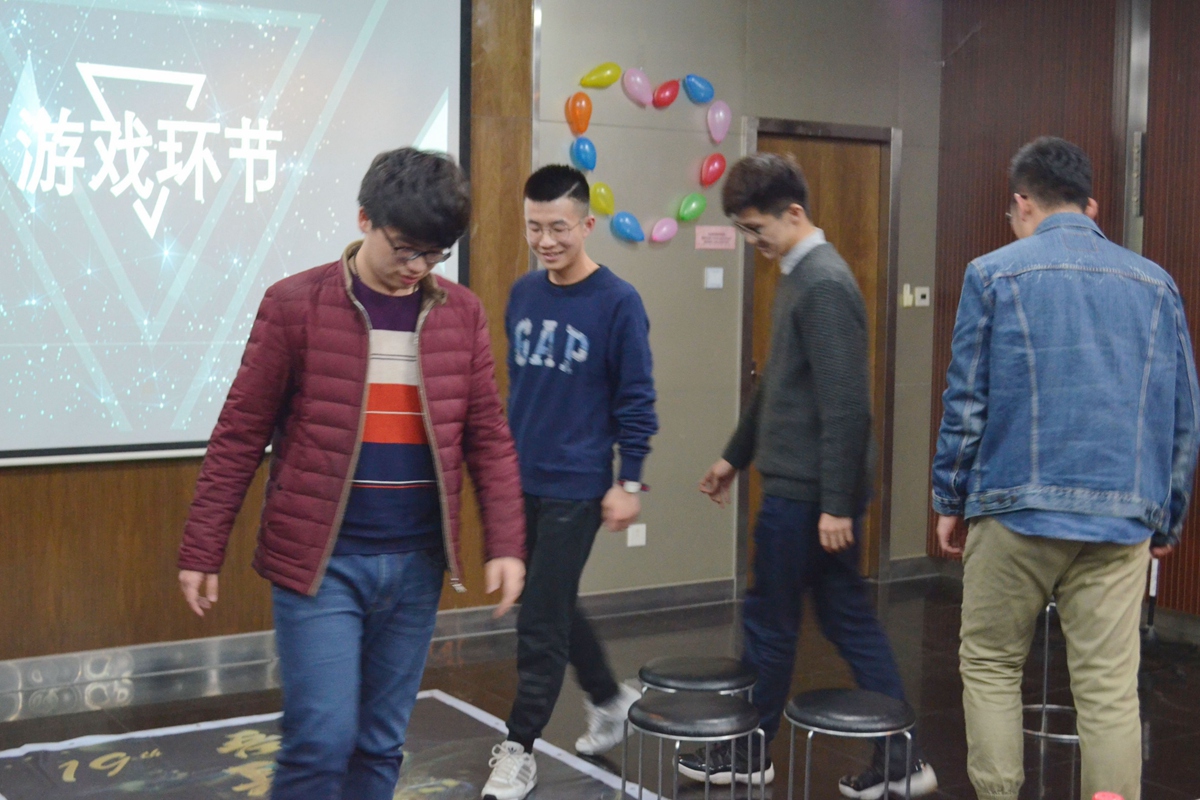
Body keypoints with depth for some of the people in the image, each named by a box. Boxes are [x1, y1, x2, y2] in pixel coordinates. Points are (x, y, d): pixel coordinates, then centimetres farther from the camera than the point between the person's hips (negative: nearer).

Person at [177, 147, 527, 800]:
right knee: (322, 740, -7)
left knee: (381, 746, 12)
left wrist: (505, 545, -1)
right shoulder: (294, 304, -4)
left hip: (416, 564, 4)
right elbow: (240, 436, -2)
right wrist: (201, 550, -1)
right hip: (319, 563, -3)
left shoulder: (461, 313, 5)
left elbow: (488, 436, 8)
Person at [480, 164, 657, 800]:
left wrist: (628, 483, -10)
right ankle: (610, 699, 39)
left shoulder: (617, 303, -12)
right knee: (554, 608, 18)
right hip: (520, 482, 6)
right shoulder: (523, 294, 4)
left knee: (541, 622, -1)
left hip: (574, 490, -6)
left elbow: (636, 401, -9)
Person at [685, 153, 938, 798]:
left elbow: (846, 405, -22)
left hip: (807, 492, -9)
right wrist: (736, 455, 27)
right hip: (799, 485, 9)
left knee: (769, 620, 5)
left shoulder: (824, 285, -18)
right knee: (849, 620, 12)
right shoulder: (799, 276, 13)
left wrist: (836, 502, -22)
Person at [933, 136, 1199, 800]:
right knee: (1110, 689, 4)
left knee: (990, 667, 12)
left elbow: (965, 403, -1)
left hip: (1018, 505, -2)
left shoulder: (994, 273, 1)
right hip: (1123, 516, 3)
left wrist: (950, 500, 8)